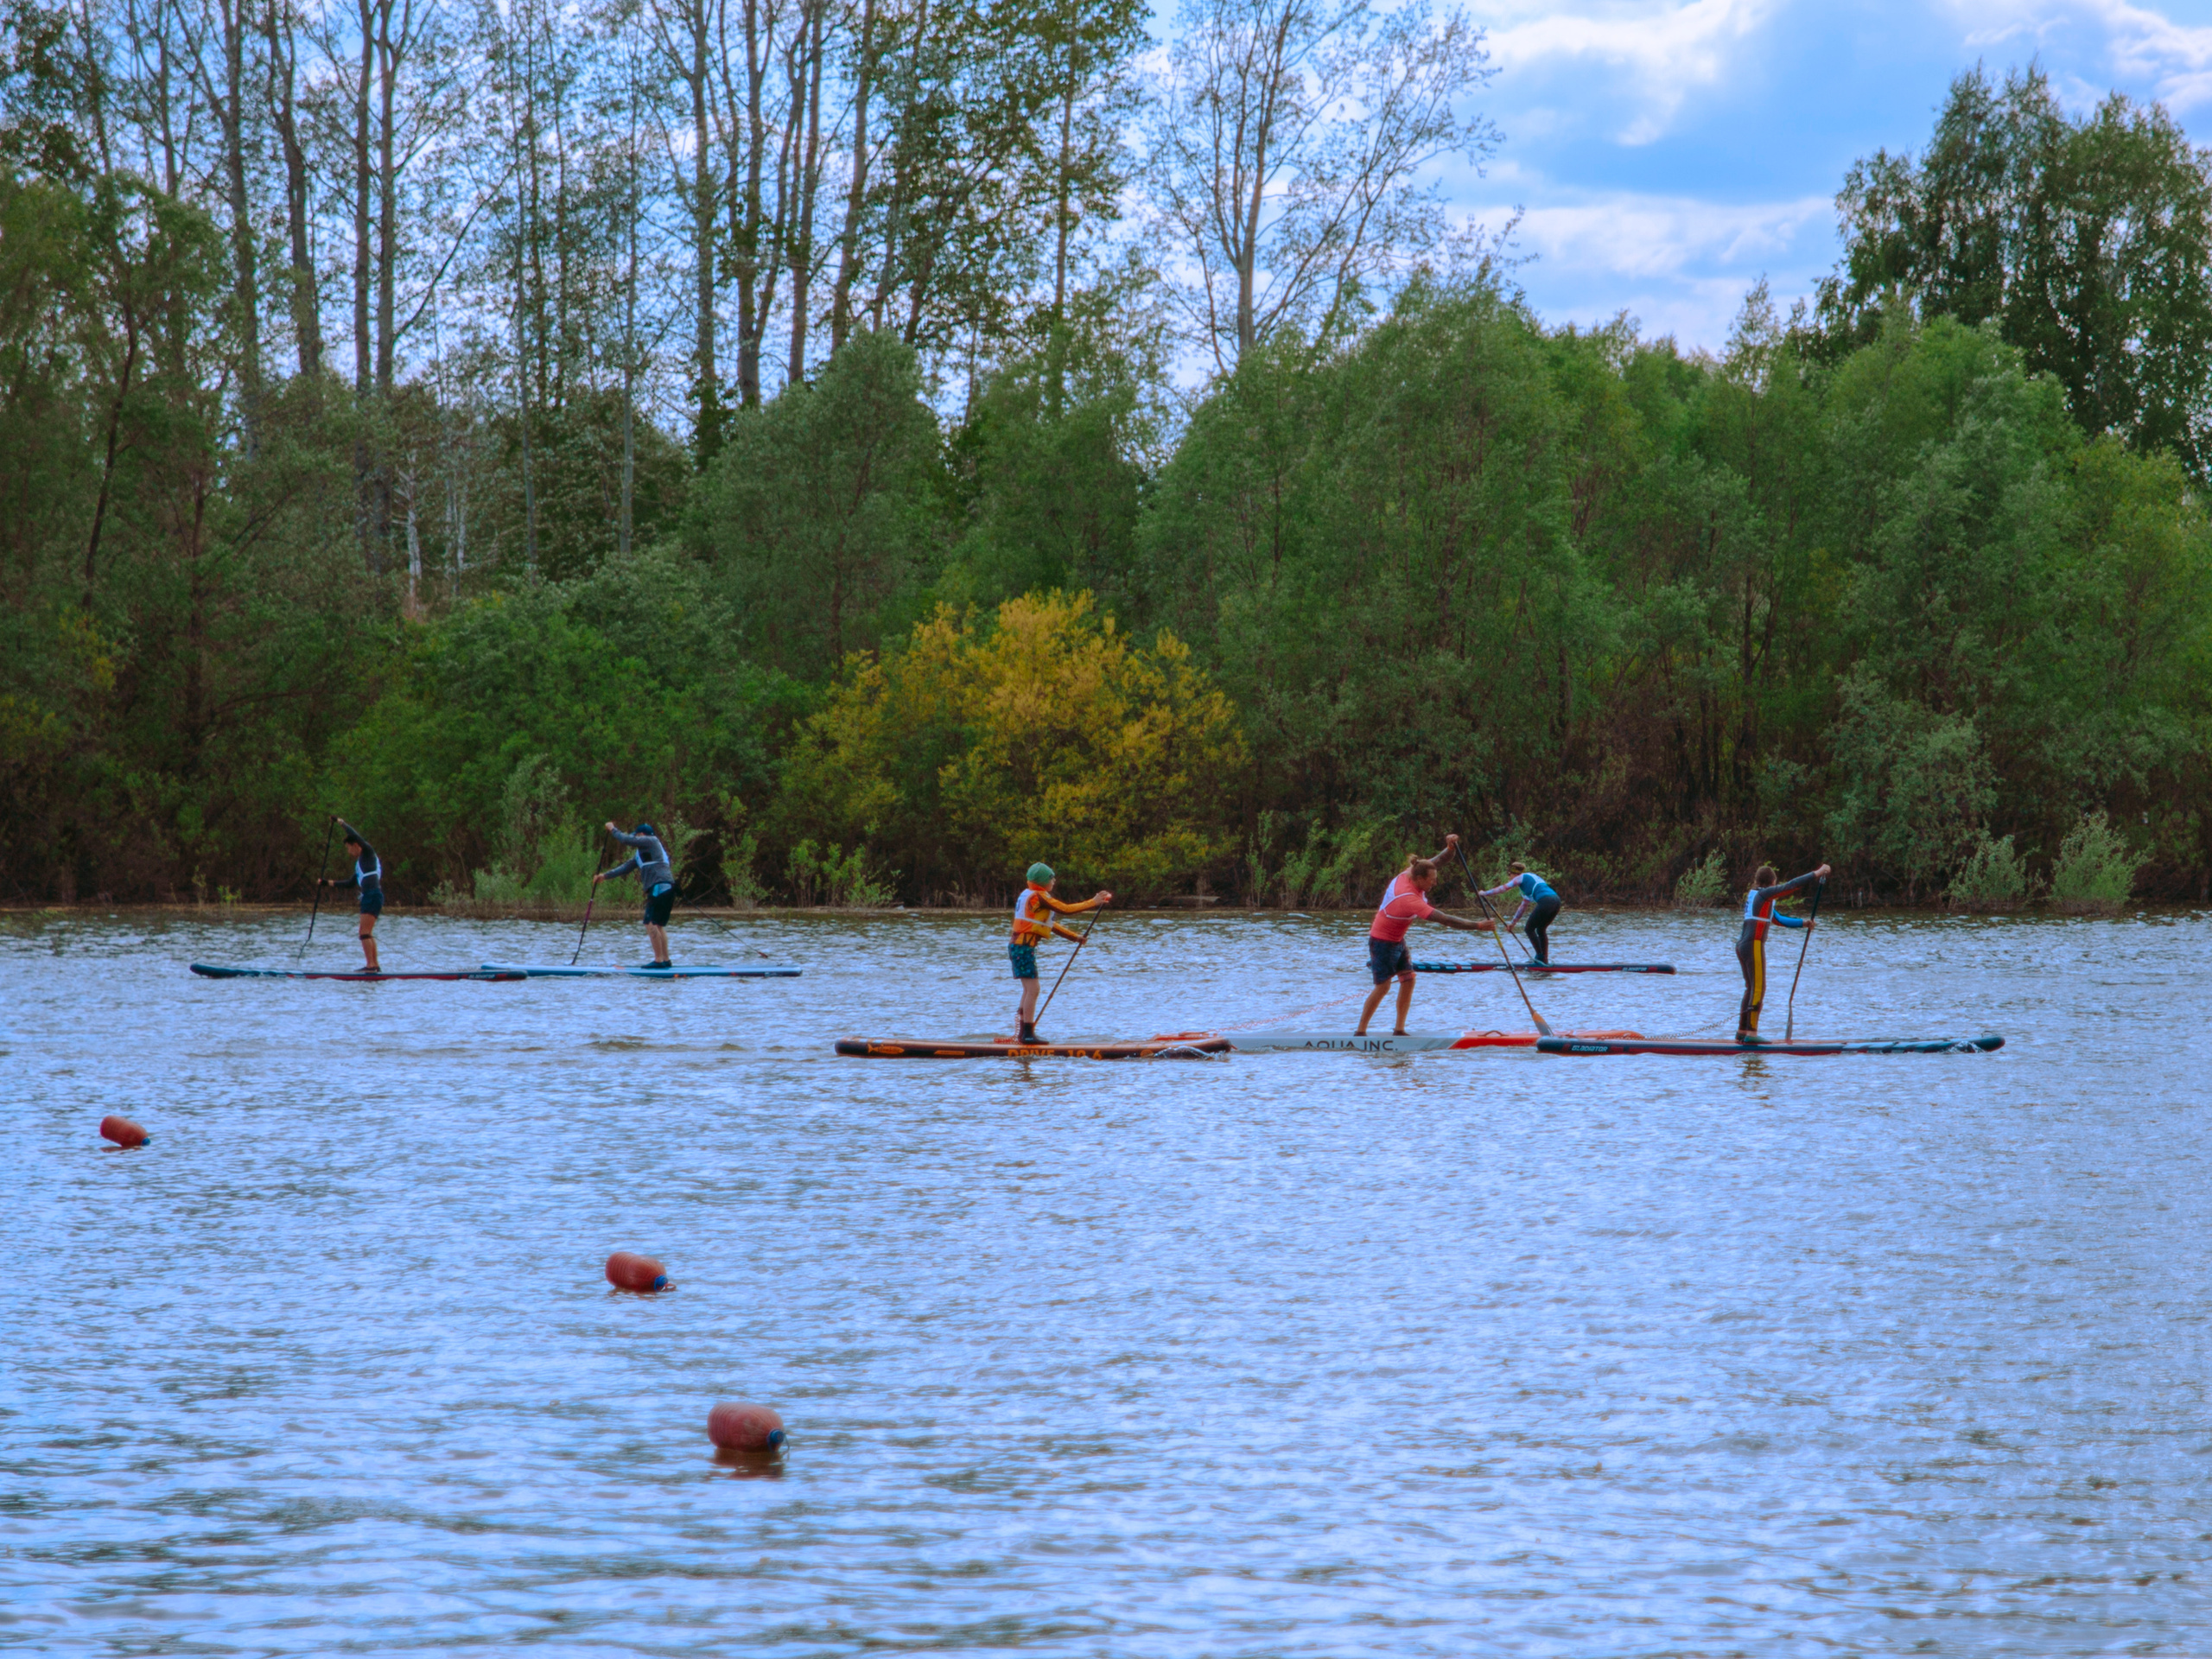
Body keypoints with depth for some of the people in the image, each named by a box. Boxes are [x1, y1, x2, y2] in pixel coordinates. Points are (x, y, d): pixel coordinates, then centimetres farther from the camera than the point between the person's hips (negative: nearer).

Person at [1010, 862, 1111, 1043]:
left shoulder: (1029, 895, 18)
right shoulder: (1038, 896, -13)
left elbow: (1049, 924, 23)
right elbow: (1065, 910, -19)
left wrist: (1074, 936, 23)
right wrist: (1093, 902, -13)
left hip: (1018, 946, 11)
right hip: (1024, 948, -11)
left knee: (1028, 990, 17)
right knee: (1032, 989, -11)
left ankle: (1025, 1032, 21)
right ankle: (1028, 1033, -14)